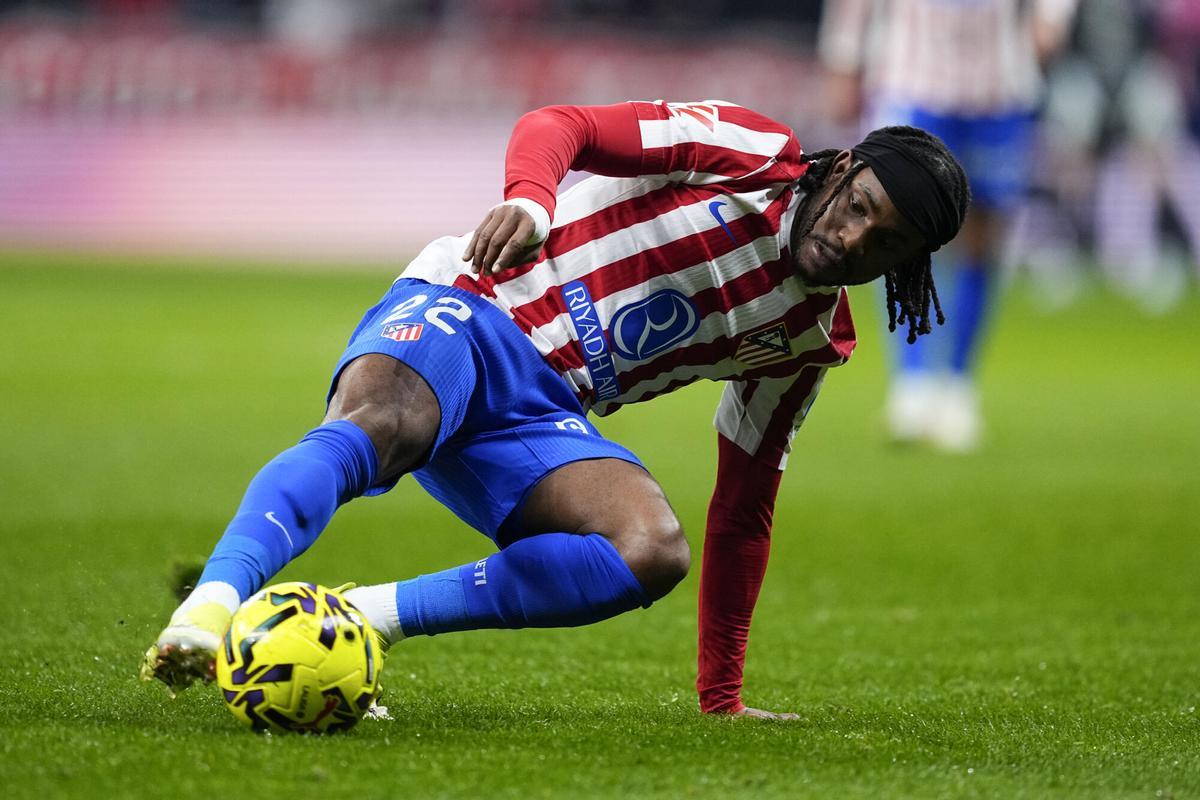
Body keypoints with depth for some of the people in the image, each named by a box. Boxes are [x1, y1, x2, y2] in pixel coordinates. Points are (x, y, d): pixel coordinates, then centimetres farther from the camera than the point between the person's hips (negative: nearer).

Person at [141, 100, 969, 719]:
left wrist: (722, 696, 18)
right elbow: (559, 124, -6)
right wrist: (529, 199, -30)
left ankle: (367, 618, -29)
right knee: (381, 424, -38)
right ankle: (209, 606, -58)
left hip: (545, 411, 5)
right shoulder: (757, 155, -1)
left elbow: (742, 508, 21)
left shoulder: (810, 341, 14)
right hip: (461, 315, -5)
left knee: (655, 554, -25)